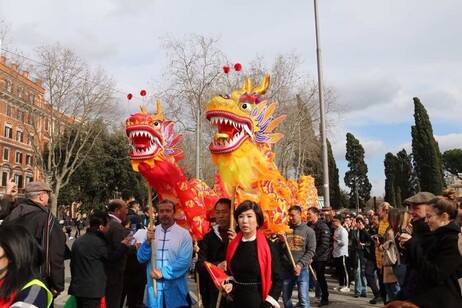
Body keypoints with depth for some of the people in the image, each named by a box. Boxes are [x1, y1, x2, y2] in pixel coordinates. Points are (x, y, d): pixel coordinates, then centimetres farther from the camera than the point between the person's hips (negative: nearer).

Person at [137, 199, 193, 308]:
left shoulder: (184, 234, -6)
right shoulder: (151, 232, 3)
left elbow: (185, 262, -12)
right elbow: (141, 259, 0)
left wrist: (163, 272, -15)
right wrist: (148, 241, -15)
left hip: (176, 290, -2)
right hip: (154, 288, 3)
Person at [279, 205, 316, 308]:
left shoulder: (309, 231, -1)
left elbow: (311, 251, -5)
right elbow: (279, 250, 6)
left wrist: (300, 264, -16)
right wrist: (282, 241, -15)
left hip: (302, 269, -3)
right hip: (286, 269, 3)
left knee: (303, 299, -4)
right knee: (286, 298, 14)